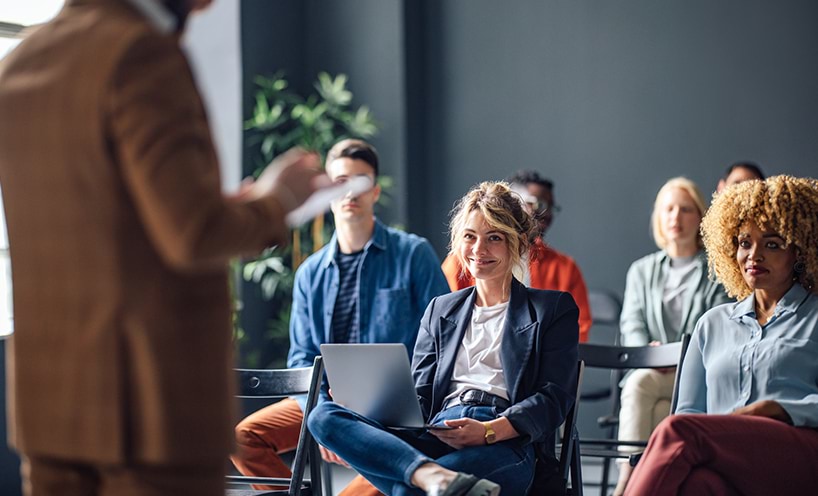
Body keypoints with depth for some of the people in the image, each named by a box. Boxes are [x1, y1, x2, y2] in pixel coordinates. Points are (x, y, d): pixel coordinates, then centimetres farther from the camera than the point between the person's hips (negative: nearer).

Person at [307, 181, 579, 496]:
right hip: (435, 439, 6)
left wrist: (489, 431, -17)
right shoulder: (440, 310, 31)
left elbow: (555, 398, 3)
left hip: (503, 447, -6)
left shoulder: (555, 309, 16)